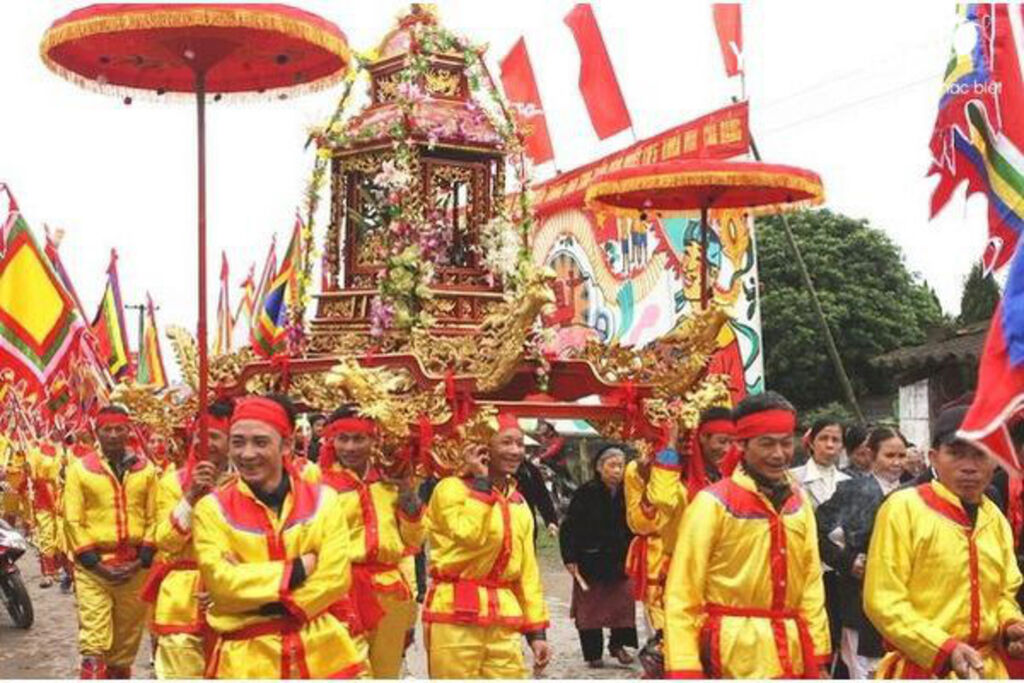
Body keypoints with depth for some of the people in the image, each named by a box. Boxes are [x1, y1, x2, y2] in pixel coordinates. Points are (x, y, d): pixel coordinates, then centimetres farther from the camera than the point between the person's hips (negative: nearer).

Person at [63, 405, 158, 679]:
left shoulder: (146, 468, 7)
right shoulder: (80, 468, 0)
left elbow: (153, 518, 6)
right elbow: (73, 521, -3)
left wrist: (143, 560, -5)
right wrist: (94, 563, -10)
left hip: (135, 568, 3)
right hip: (93, 568, -3)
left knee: (127, 640, 14)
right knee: (94, 644, -10)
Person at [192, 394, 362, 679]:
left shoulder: (322, 499, 1)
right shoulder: (212, 508, -2)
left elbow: (336, 576, -7)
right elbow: (220, 581, -14)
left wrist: (266, 605, -14)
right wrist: (297, 569, -15)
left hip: (319, 652, 2)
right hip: (245, 658, -1)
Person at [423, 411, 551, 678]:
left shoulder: (518, 503, 16)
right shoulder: (451, 488, -6)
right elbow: (471, 536, -23)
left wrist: (536, 629, 13)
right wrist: (481, 482, -14)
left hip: (504, 619, 6)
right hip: (456, 616, -6)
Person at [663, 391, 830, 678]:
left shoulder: (799, 501, 8)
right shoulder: (713, 503, -9)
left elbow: (811, 581, 12)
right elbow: (682, 592, -10)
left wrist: (819, 656, 8)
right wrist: (684, 669, -15)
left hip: (792, 652, 6)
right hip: (734, 654, -5)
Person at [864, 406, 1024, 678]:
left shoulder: (995, 519, 10)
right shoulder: (903, 508, -9)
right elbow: (884, 602, -12)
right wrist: (944, 649, -21)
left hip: (986, 668, 6)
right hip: (922, 668, -6)